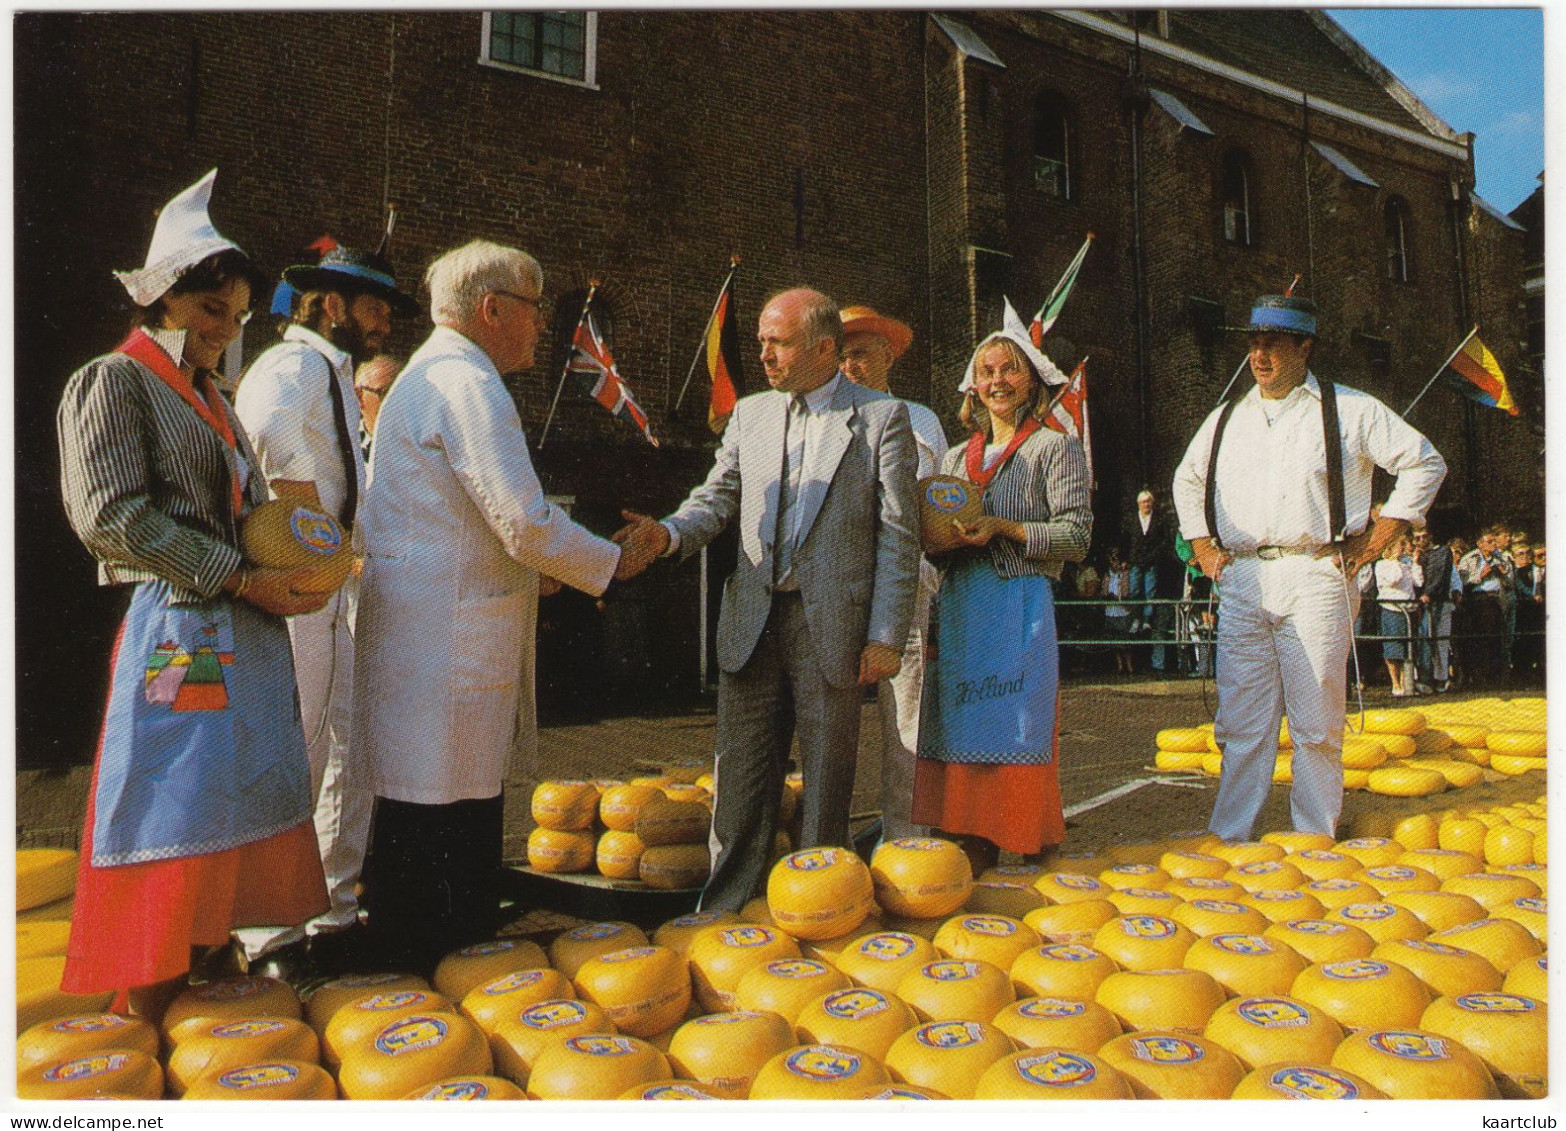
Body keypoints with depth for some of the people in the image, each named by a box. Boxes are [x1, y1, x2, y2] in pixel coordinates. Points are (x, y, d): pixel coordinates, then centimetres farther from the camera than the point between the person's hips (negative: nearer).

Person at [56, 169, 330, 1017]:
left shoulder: (212, 400, 21)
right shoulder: (113, 382, -3)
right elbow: (113, 518, -15)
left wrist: (295, 565, 2)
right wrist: (243, 579, -18)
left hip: (245, 631, 8)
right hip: (179, 629, -8)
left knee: (244, 806, 10)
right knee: (177, 815, -4)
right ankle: (149, 1009, 9)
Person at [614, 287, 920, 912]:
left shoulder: (881, 416, 0)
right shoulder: (749, 413, 14)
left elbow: (898, 536, -3)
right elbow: (718, 496, 11)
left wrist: (886, 636, -8)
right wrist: (670, 532, -12)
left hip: (833, 624, -3)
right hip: (751, 621, 4)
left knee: (826, 782, 7)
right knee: (740, 778, 6)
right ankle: (722, 918, 18)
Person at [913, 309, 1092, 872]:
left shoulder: (1056, 448, 5)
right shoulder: (956, 458, 21)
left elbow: (1076, 535, -4)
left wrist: (1003, 528, -14)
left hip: (1020, 607, -5)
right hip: (957, 609, 5)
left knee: (1014, 731, -6)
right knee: (959, 733, 3)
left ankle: (1026, 846, 4)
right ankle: (969, 850, 10)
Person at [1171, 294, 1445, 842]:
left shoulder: (1351, 411, 6)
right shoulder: (1227, 417, 17)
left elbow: (1426, 464, 11)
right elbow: (1187, 479, 32)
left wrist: (1377, 539, 4)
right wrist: (1203, 547, 20)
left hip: (1315, 580, -3)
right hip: (1240, 583, 3)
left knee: (1317, 727, 0)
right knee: (1241, 726, 2)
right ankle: (1226, 841, 7)